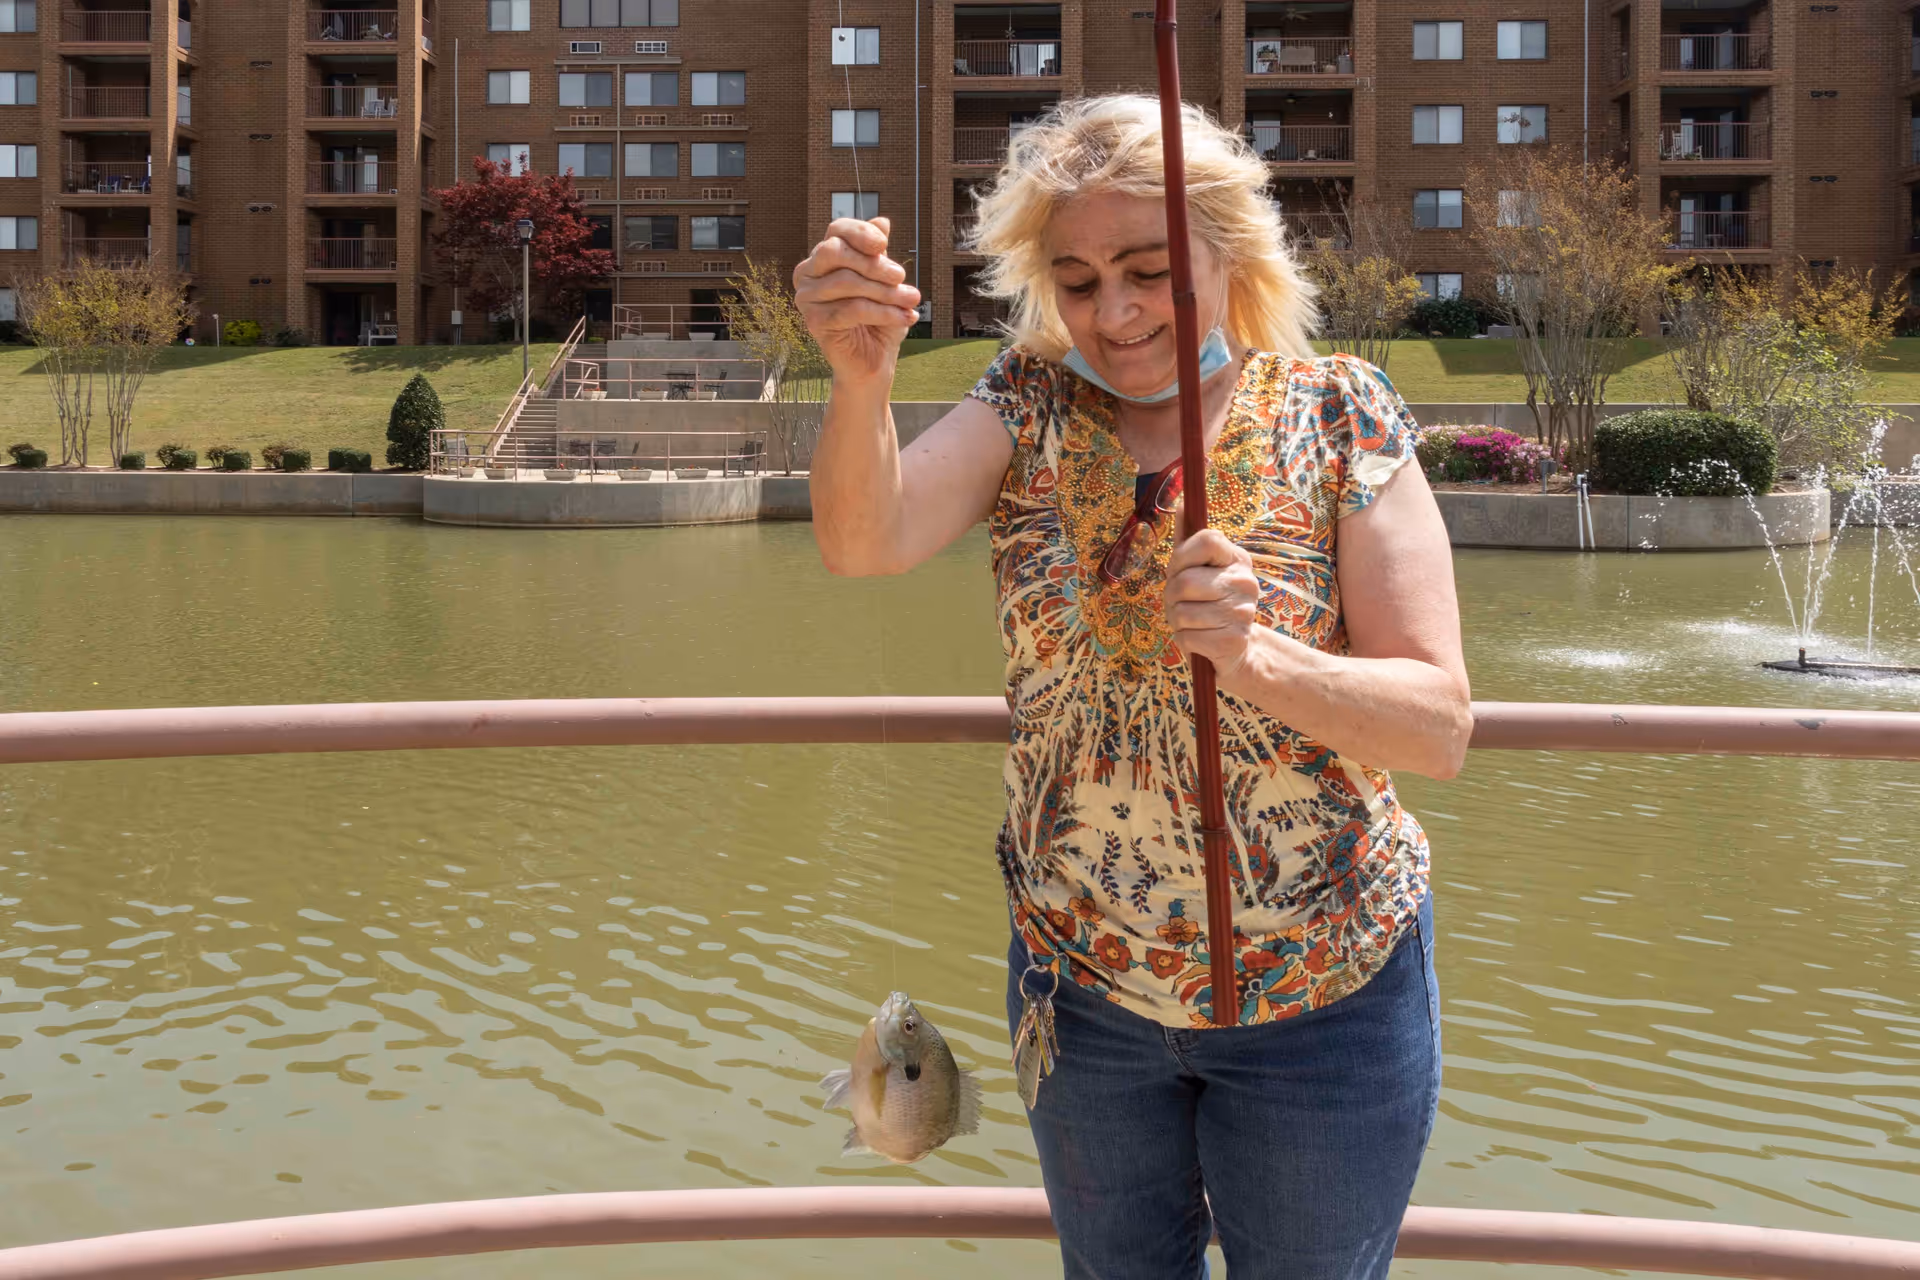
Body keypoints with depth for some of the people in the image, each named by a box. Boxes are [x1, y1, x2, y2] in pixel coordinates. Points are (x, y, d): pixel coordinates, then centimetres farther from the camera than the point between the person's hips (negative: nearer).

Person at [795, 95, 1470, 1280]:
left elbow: (1439, 726, -18)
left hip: (1318, 992, -2)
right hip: (1082, 979, 3)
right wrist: (861, 373, -42)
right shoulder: (1034, 406, -5)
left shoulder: (1338, 414, -12)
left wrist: (1255, 653, -35)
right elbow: (865, 540, -23)